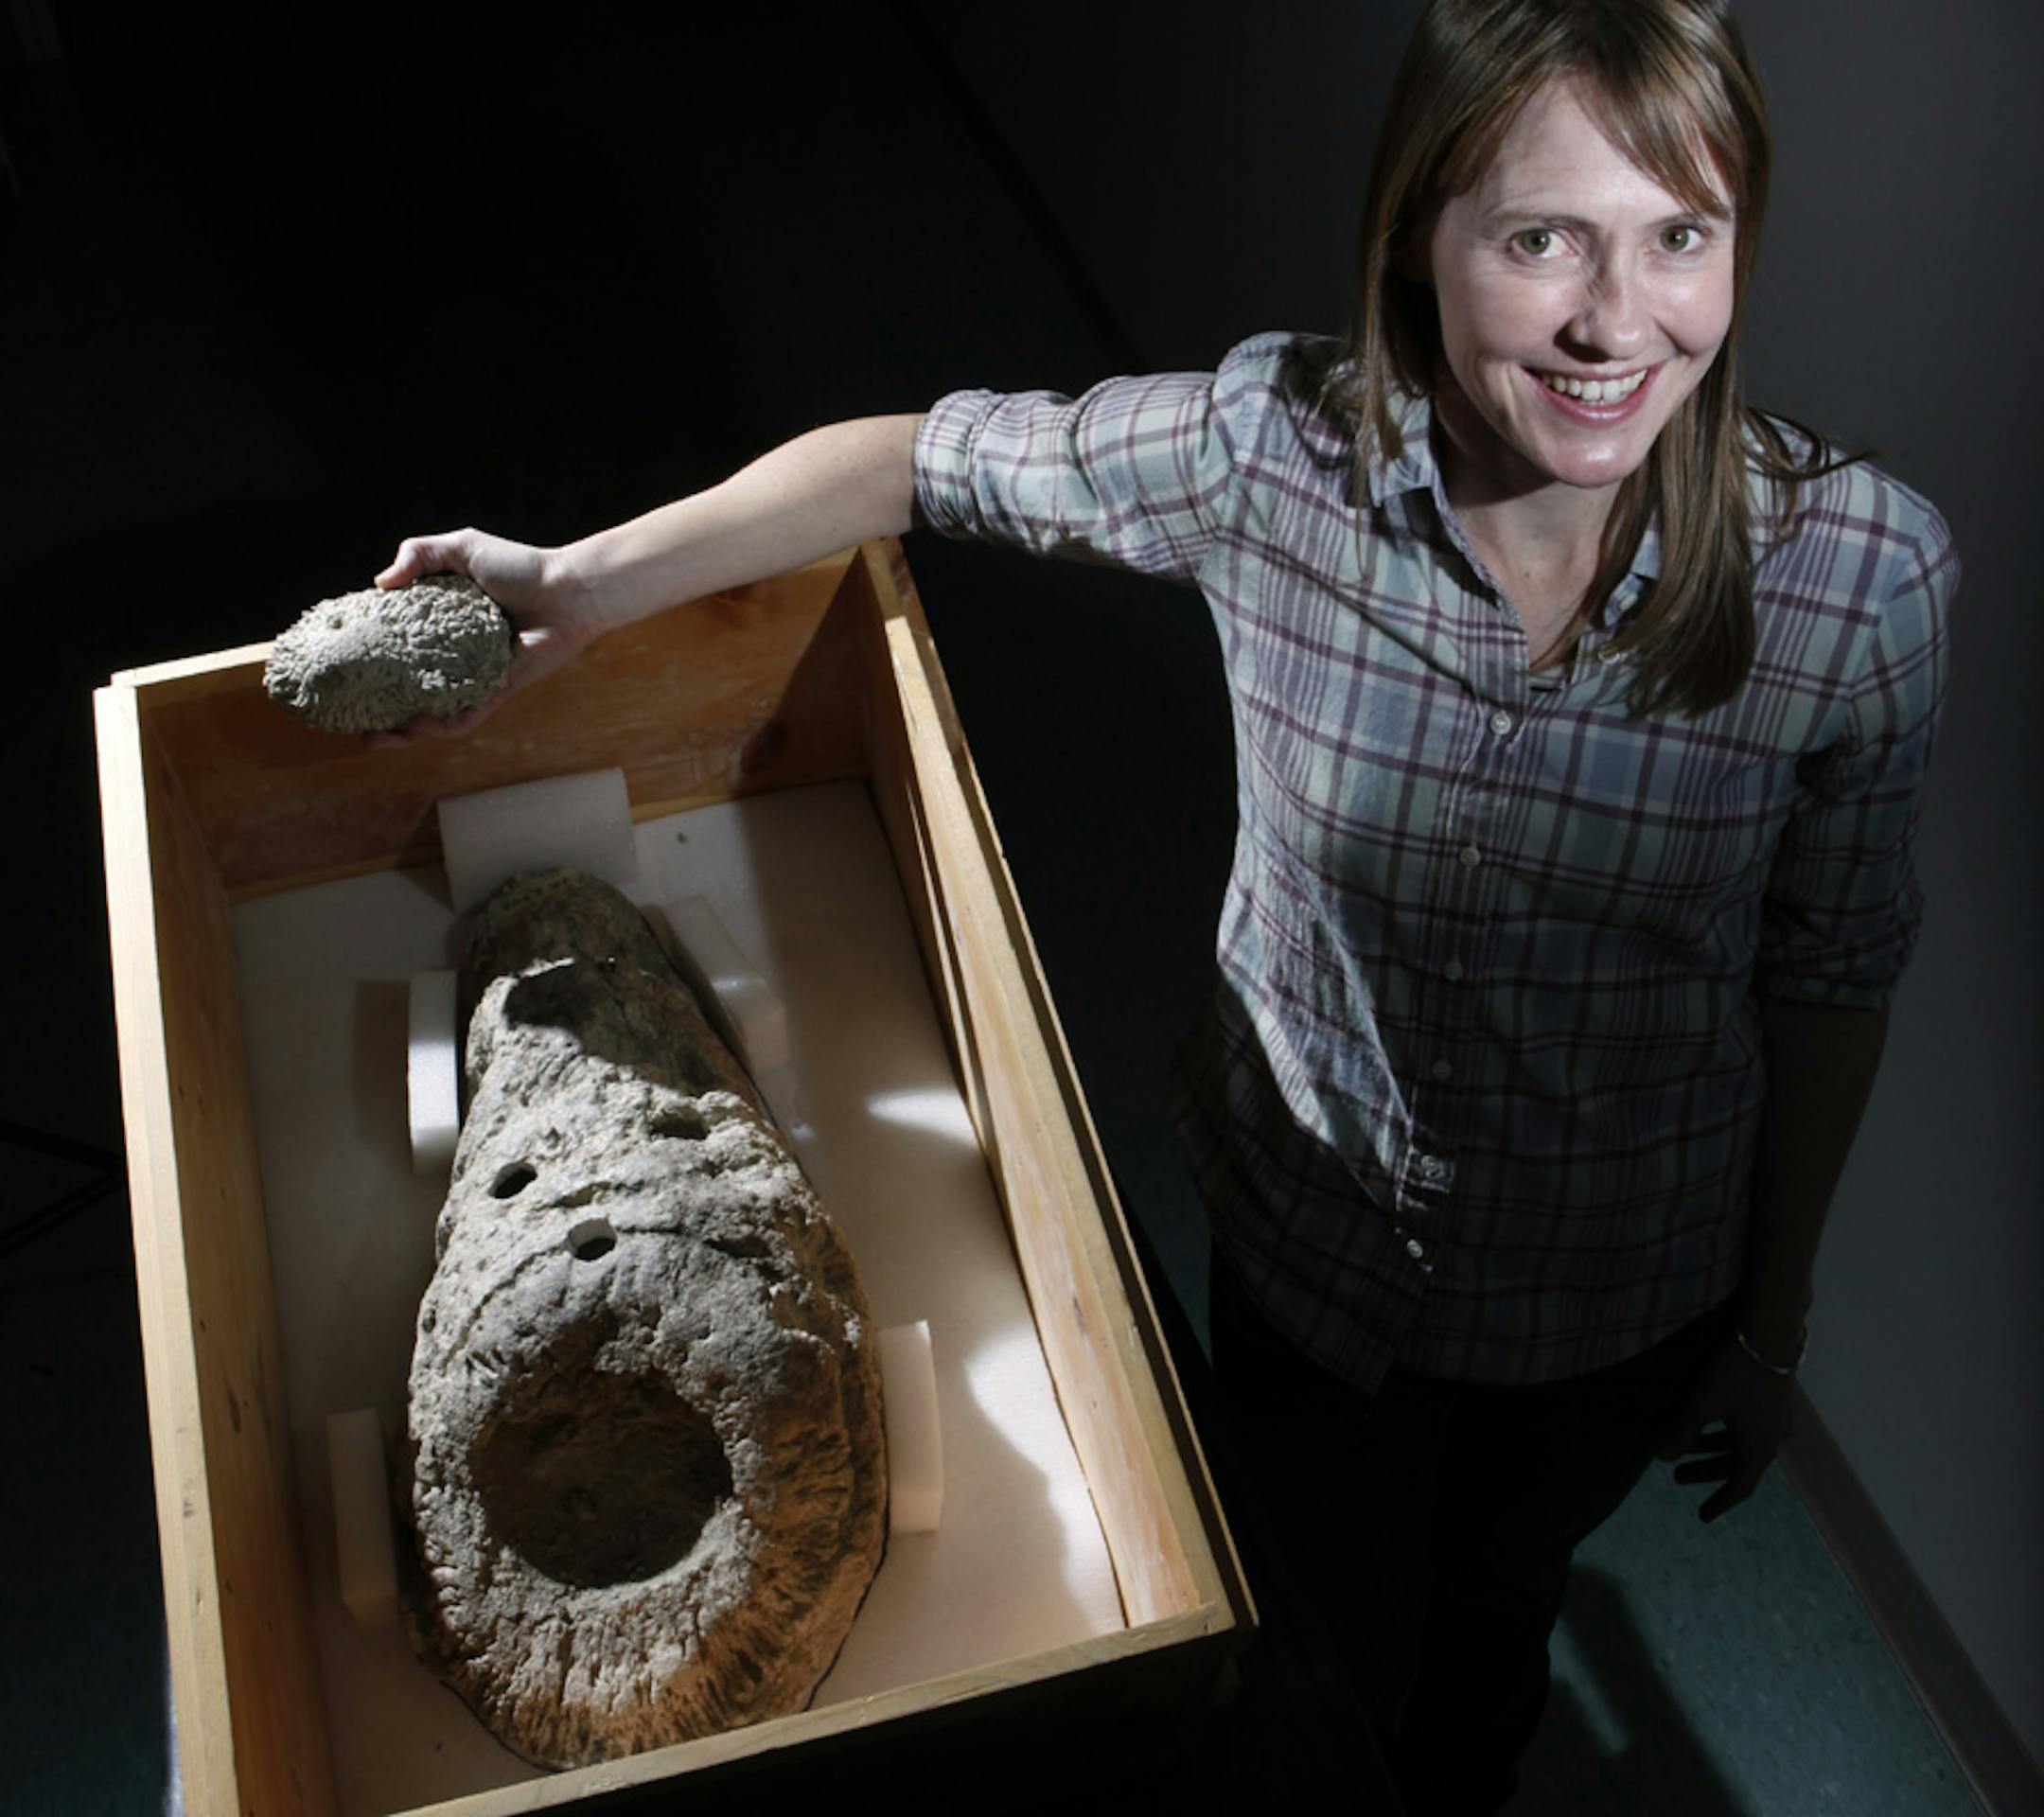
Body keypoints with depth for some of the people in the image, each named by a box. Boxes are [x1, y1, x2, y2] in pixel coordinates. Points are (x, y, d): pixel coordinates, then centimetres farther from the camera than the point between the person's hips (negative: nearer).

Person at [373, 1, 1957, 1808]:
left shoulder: (1858, 575, -26)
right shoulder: (1272, 449, -26)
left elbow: (1830, 971, -12)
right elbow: (922, 457, -10)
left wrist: (1776, 1319, 0)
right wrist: (587, 577, -13)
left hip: (1608, 1313, 0)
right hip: (1300, 1230, 1)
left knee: (1481, 1624, 29)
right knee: (1318, 1585, 32)